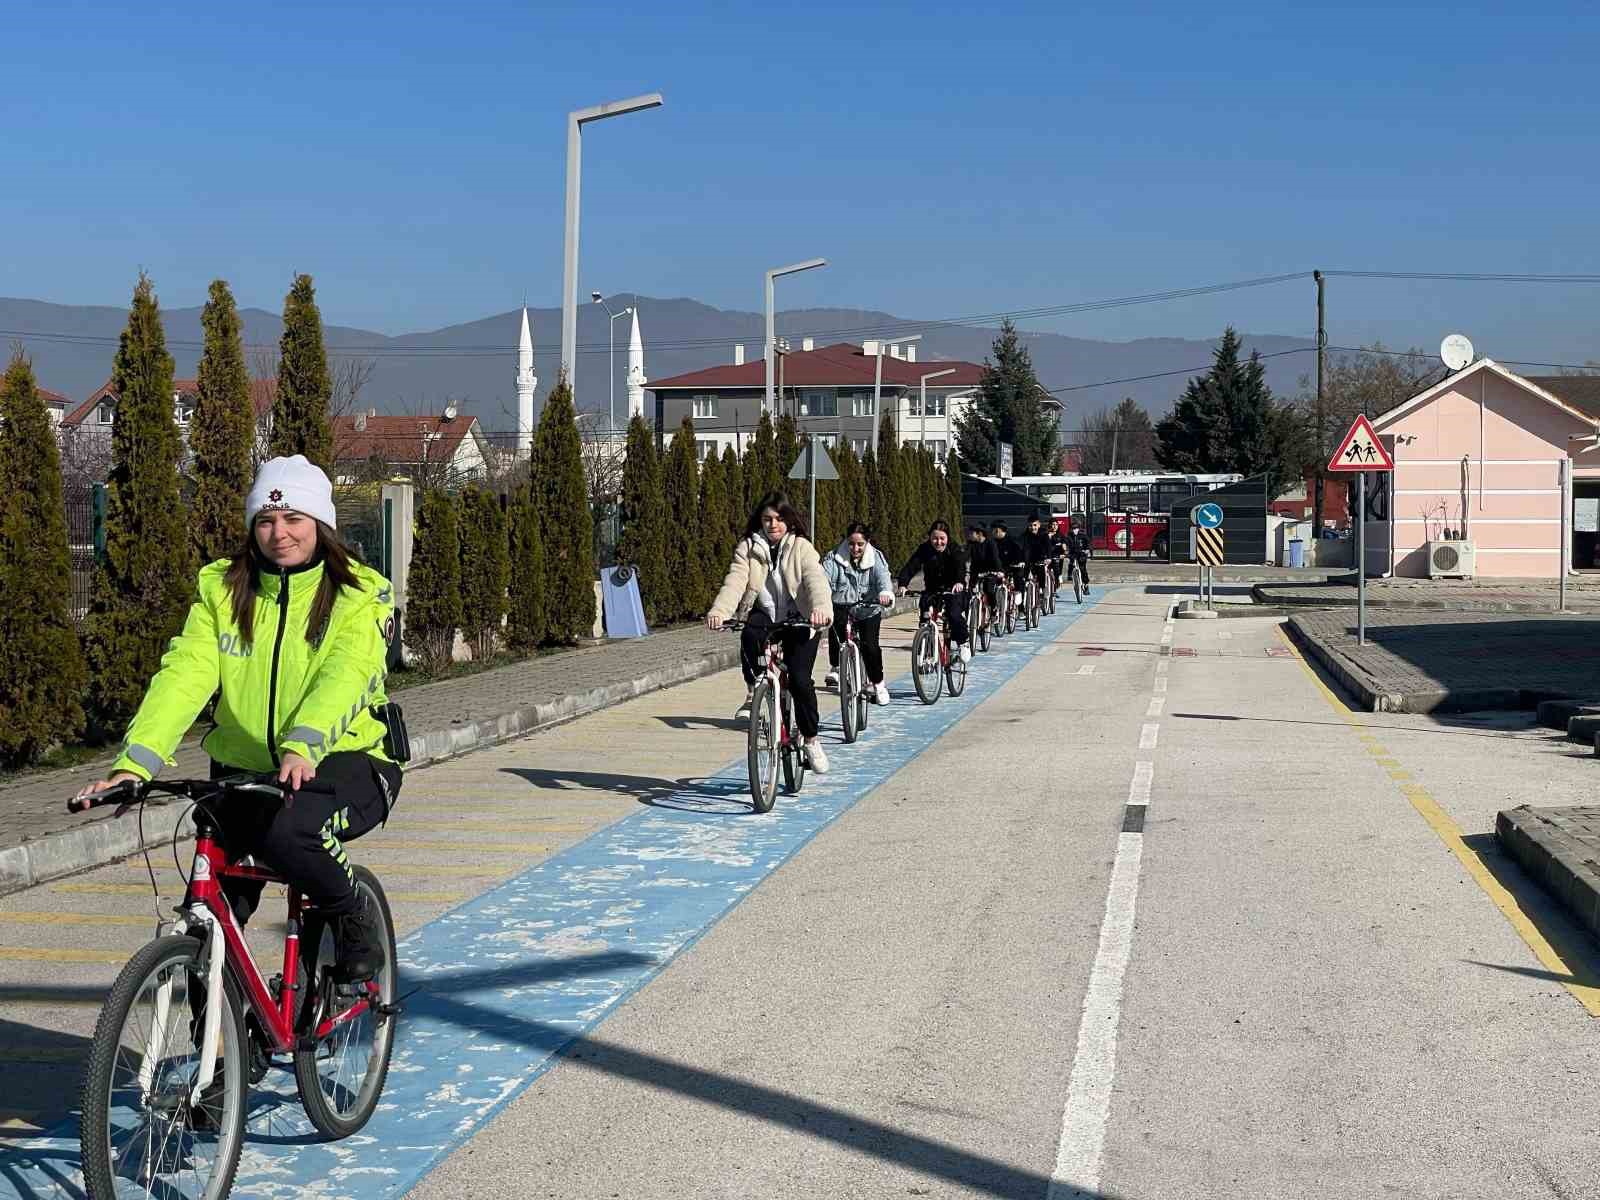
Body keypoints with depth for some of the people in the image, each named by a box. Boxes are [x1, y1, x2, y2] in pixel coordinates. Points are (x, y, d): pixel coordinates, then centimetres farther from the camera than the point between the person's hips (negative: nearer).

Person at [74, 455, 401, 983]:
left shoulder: (361, 595, -7)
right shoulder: (222, 589, 2)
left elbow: (344, 676, -26)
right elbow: (184, 674, -11)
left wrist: (301, 746, -45)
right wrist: (134, 763, -26)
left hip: (342, 763, -3)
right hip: (244, 767, 4)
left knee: (283, 831, -35)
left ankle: (353, 919, -7)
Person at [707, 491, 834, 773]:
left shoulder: (801, 548, -4)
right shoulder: (747, 548, 0)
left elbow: (816, 580, -21)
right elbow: (735, 582, -15)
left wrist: (821, 608, -43)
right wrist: (719, 612, -34)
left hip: (798, 622, -1)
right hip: (763, 616, 1)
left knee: (800, 680, -16)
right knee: (750, 635, -35)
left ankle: (811, 740, 4)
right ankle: (753, 690, -11)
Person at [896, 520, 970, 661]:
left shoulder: (954, 550, -12)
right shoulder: (924, 550, -7)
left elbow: (960, 566, -30)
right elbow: (911, 566, -20)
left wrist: (960, 582, -52)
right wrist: (902, 583, -39)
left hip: (953, 590, -3)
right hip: (932, 589, 3)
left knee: (954, 615, -25)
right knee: (923, 614, -18)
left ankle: (963, 643, -2)